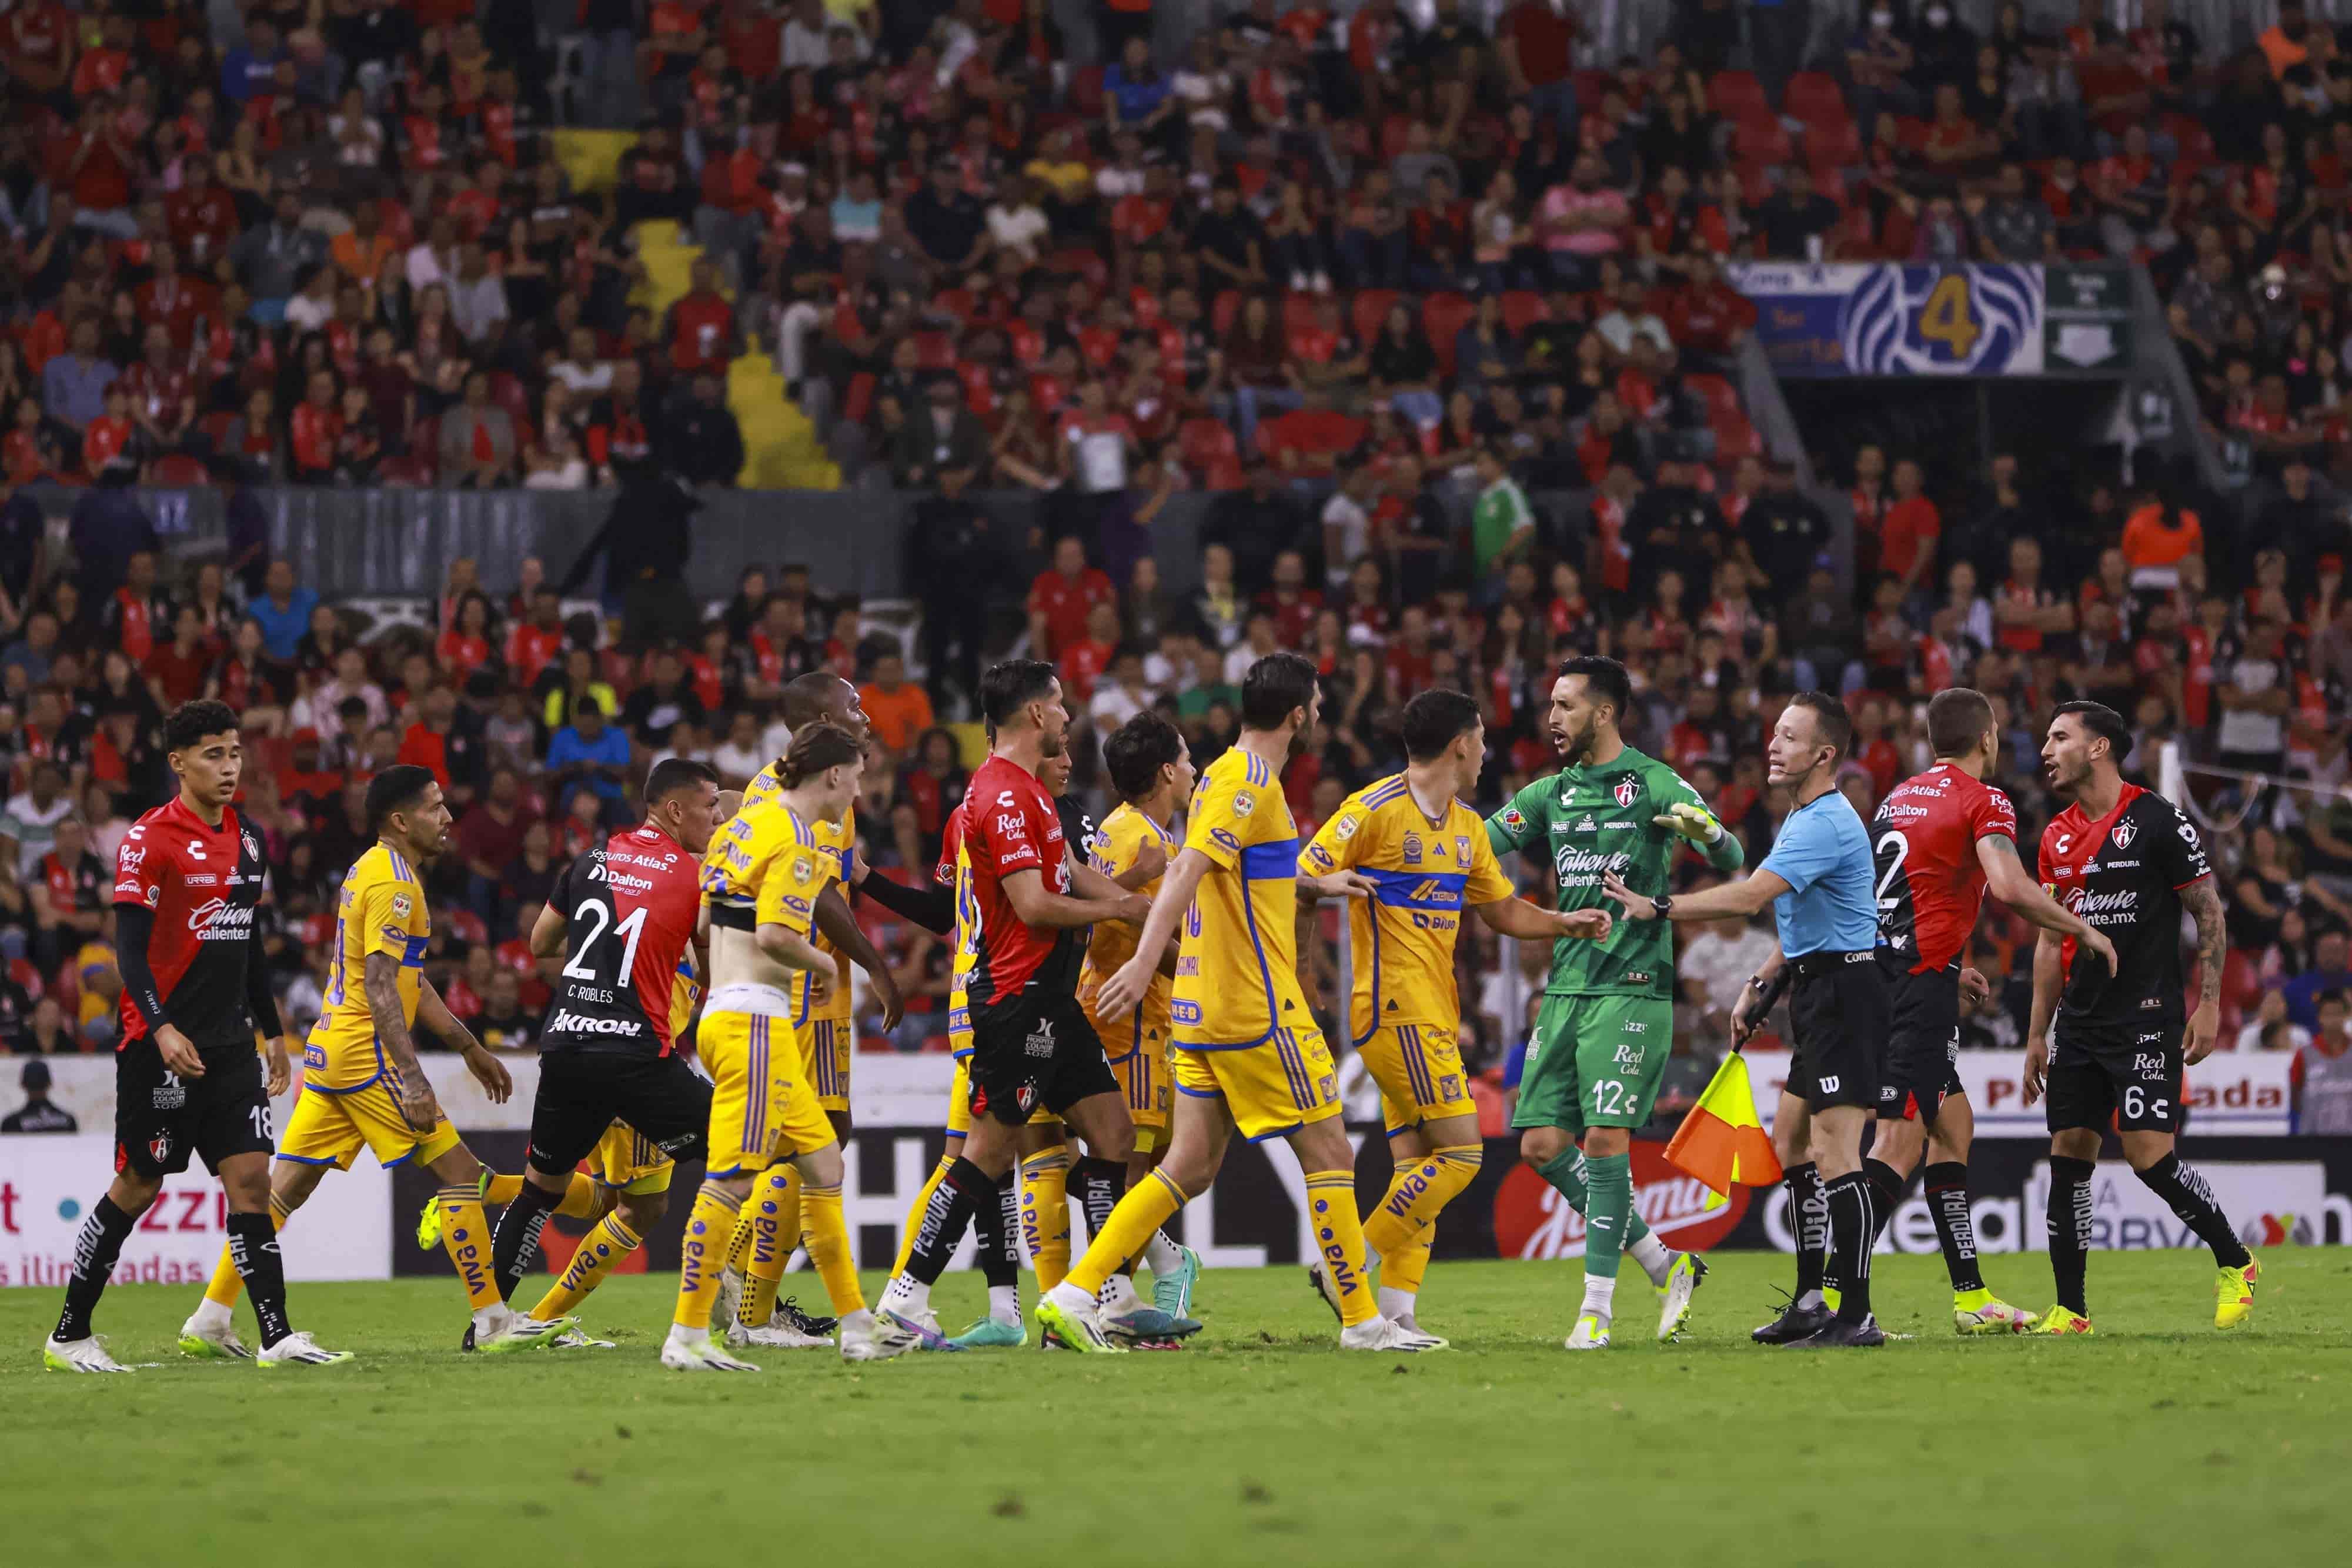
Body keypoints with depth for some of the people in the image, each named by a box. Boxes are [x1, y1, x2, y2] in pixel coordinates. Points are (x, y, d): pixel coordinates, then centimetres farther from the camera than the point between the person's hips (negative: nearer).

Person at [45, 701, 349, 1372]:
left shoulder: (247, 839, 13)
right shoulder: (151, 838, -9)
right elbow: (130, 947, -14)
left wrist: (273, 1031, 20)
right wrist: (162, 1028, -26)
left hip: (230, 1044, 6)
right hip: (161, 1044, -6)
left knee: (251, 1180, -3)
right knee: (137, 1187, 0)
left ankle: (277, 1337, -7)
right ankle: (69, 1336, 11)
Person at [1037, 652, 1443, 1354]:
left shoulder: (1228, 774, 16)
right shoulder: (1250, 781, -14)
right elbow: (1187, 869, -25)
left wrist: (1317, 886, 38)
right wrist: (1145, 961, -33)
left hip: (1205, 1006, 9)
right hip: (1256, 1006, -9)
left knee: (1191, 1167, 7)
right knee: (1329, 1155, -1)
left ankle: (1073, 1295, 0)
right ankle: (1362, 1320, 4)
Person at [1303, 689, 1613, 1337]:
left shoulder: (1467, 827, 16)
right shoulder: (1375, 810, -10)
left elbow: (1503, 910, 26)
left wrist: (1564, 923, 10)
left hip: (1434, 1015, 9)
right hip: (1397, 1009, -9)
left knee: (1417, 1164, 5)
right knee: (1460, 1152, -13)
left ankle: (1397, 1310, 4)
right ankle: (1348, 1268, -10)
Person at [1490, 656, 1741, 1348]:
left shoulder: (1654, 784, -5)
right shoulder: (1550, 794, 14)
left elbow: (1731, 861, -10)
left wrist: (1709, 832, -33)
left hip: (1631, 987, -7)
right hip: (1565, 987, 7)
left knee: (1605, 1138, -14)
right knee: (1542, 1144, 1)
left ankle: (1598, 1305, -6)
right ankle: (1664, 1264, 13)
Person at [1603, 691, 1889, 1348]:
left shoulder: (1825, 825, -18)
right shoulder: (1801, 819, 16)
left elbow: (1749, 896, -27)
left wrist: (1657, 908, -22)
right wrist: (1761, 987, 21)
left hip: (1844, 992, -11)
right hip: (1817, 996, 11)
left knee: (1834, 1153, -13)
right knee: (1791, 1144, 15)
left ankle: (1856, 1315, -14)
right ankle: (1810, 1301, 22)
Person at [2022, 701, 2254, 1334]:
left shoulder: (2159, 822, -7)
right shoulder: (2058, 837, 12)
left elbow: (2210, 914, -4)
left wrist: (2208, 1005, -10)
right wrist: (2037, 1034, 16)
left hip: (2147, 1019, -7)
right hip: (2080, 1020, 7)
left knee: (2148, 1153, -13)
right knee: (2069, 1155, 1)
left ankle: (2235, 1263, 8)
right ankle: (2070, 1312, 4)